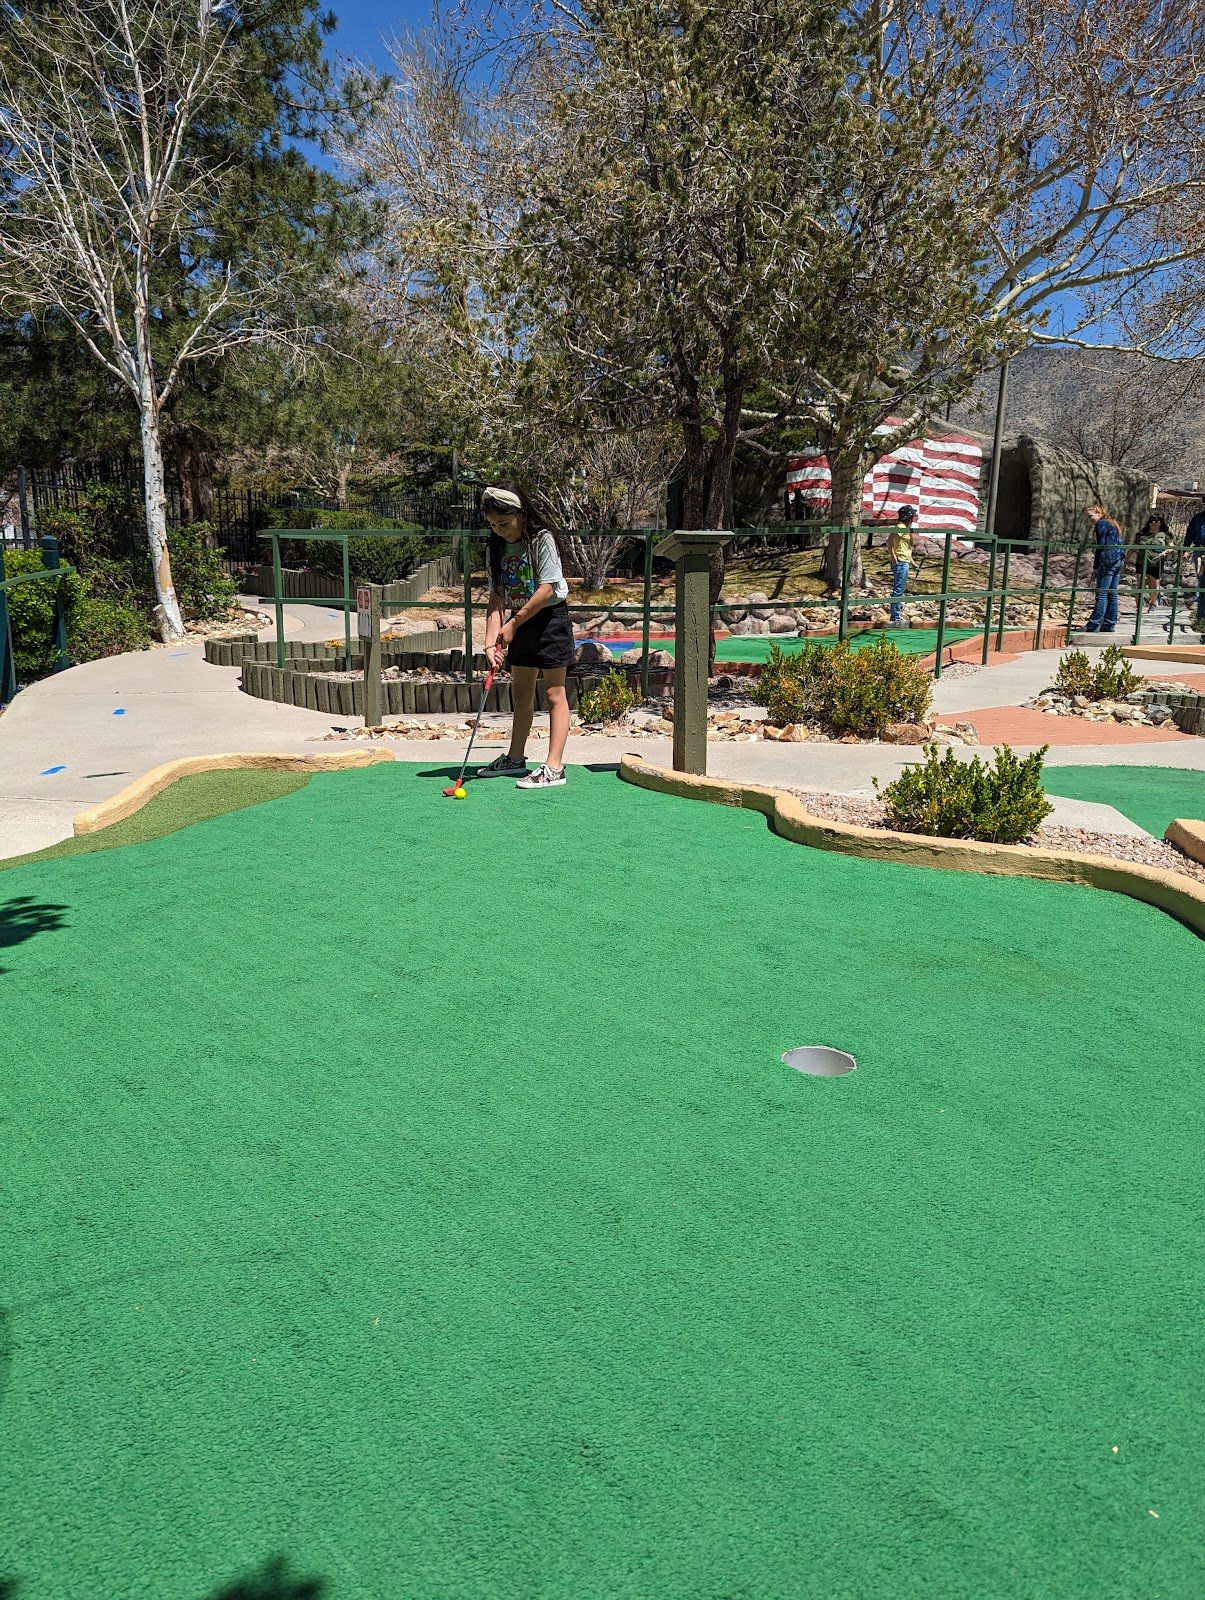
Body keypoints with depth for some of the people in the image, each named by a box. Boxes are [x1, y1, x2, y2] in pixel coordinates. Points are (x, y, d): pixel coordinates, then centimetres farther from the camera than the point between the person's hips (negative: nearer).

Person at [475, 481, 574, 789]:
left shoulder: (542, 540, -16)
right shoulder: (495, 548, 1)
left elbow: (546, 590, -20)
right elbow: (497, 598, -4)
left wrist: (513, 624, -16)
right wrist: (491, 640, -16)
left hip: (549, 619, -7)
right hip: (520, 625, 7)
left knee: (554, 693, -6)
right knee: (521, 692, 16)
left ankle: (554, 768, -9)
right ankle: (515, 758, 29)